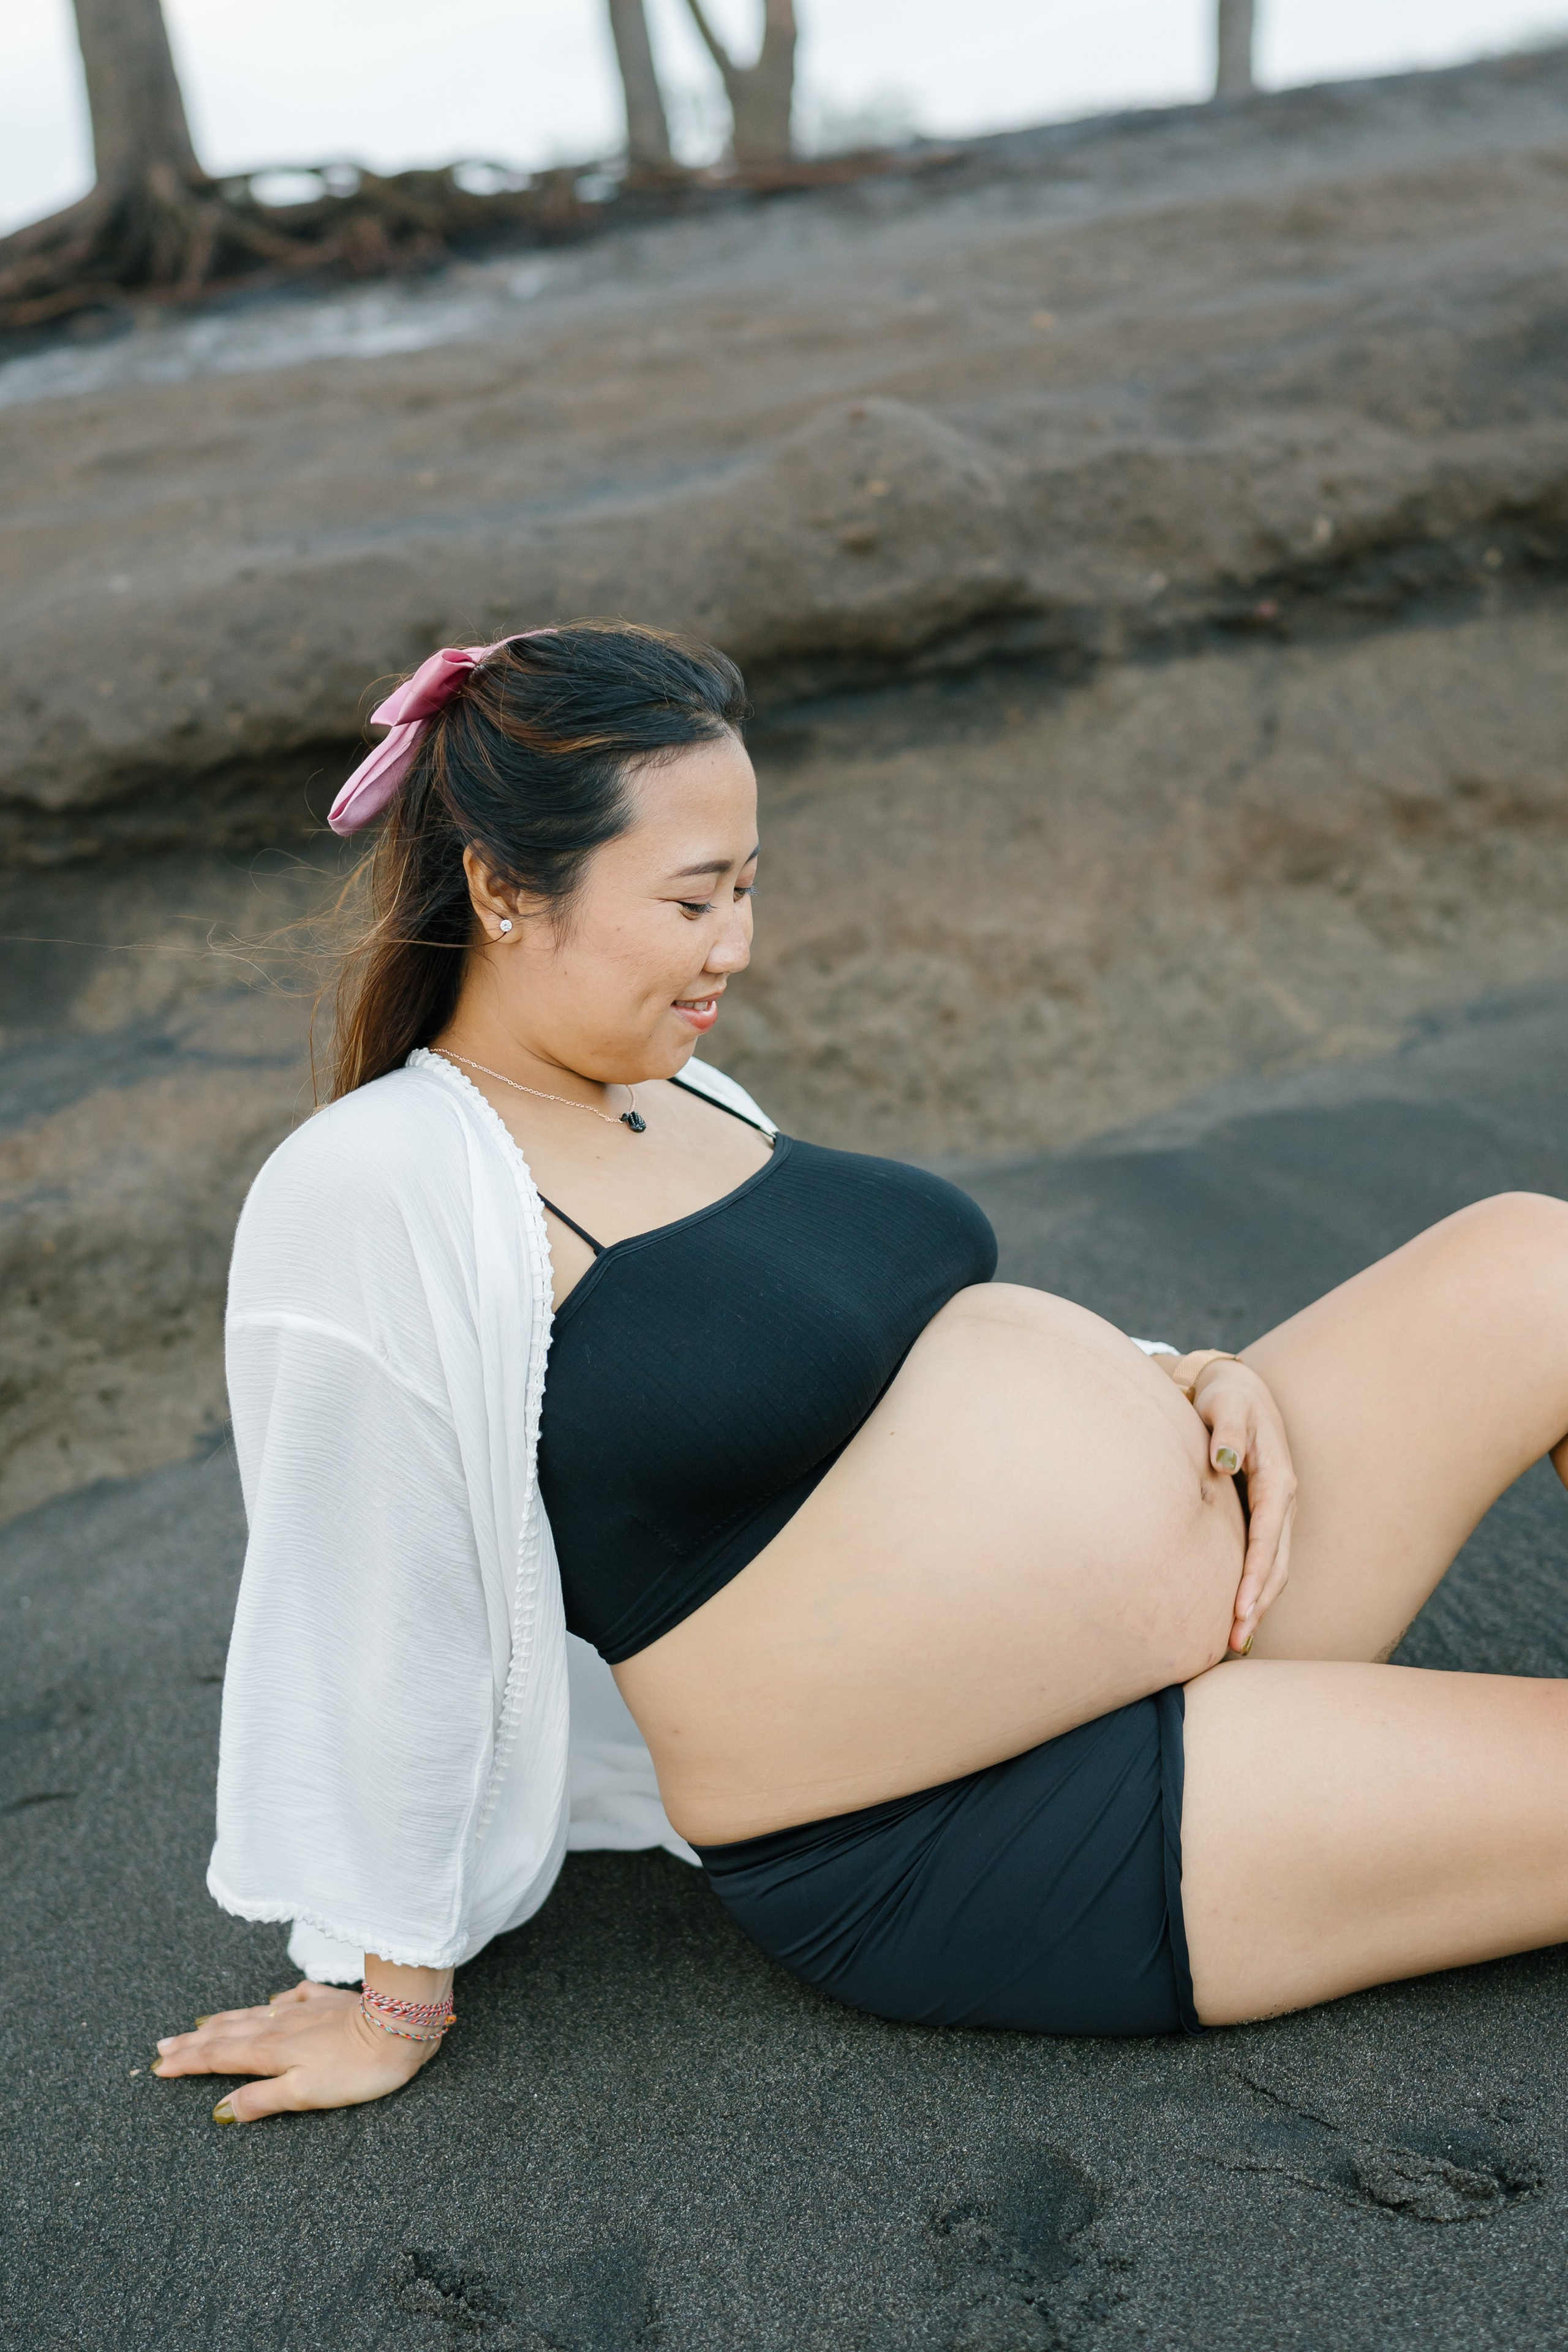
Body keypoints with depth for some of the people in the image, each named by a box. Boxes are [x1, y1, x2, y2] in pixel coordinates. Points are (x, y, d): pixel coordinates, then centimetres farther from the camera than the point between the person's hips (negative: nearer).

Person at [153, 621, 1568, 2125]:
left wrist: (1185, 1382, 1)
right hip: (982, 1847, -8)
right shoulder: (375, 1194, -19)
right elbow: (370, 1623, -15)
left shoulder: (668, 1096, 7)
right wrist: (390, 1999, -7)